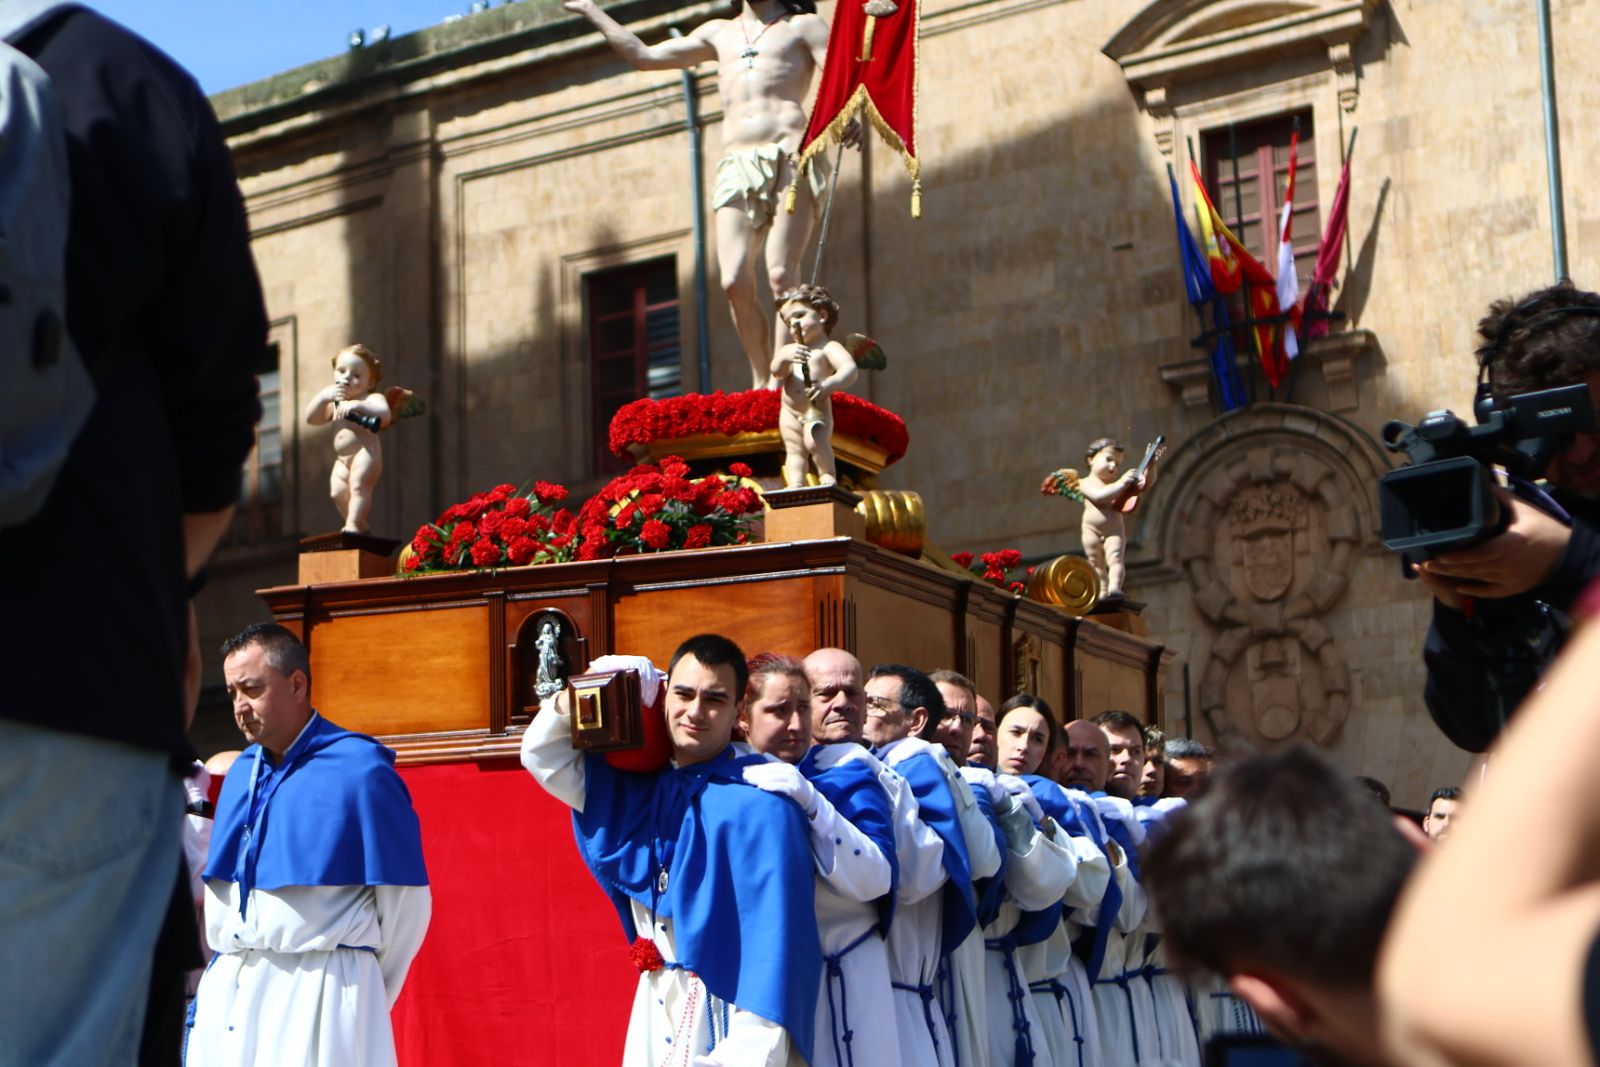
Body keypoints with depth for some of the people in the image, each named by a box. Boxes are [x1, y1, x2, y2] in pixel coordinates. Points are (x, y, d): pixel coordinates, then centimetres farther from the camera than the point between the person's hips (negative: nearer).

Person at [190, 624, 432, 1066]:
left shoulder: (360, 772, -8)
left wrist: (357, 992, 3)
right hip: (227, 992, 6)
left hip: (319, 992, -6)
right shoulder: (241, 772, 11)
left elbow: (406, 900, -5)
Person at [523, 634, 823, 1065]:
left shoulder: (759, 807, -16)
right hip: (655, 1010, 7)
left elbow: (774, 937, -20)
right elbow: (543, 757, 15)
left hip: (724, 1011, -7)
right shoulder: (643, 785, 7)